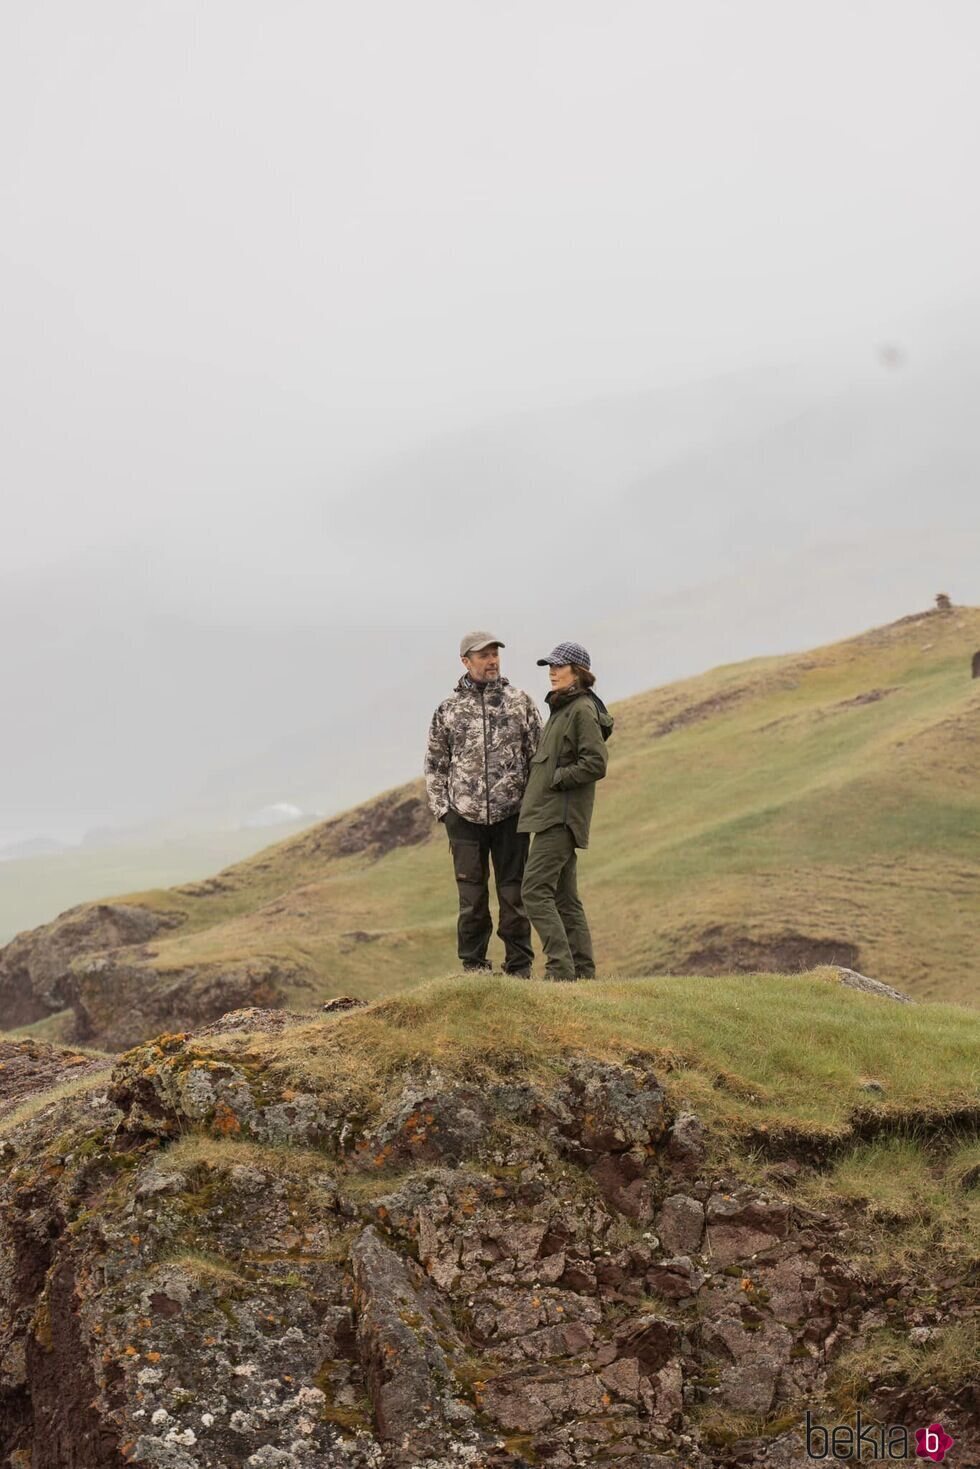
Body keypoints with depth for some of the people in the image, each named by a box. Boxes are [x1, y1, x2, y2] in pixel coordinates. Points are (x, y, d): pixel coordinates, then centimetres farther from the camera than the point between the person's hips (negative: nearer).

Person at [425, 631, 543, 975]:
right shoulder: (448, 710, 6)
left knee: (514, 894, 4)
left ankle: (519, 970, 11)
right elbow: (435, 764, 11)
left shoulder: (520, 702, 4)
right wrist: (440, 808, 2)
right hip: (464, 817, 1)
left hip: (511, 814, 0)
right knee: (472, 898, 4)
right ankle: (474, 969, 13)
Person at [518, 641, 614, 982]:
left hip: (561, 814, -10)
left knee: (535, 890, -14)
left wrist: (555, 779, -14)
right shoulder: (561, 709, 19)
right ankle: (582, 972, 14)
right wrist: (541, 774, 12)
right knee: (565, 897, 11)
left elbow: (596, 763, -19)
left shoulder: (583, 710, -12)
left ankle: (560, 968, -15)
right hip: (554, 813, 10)